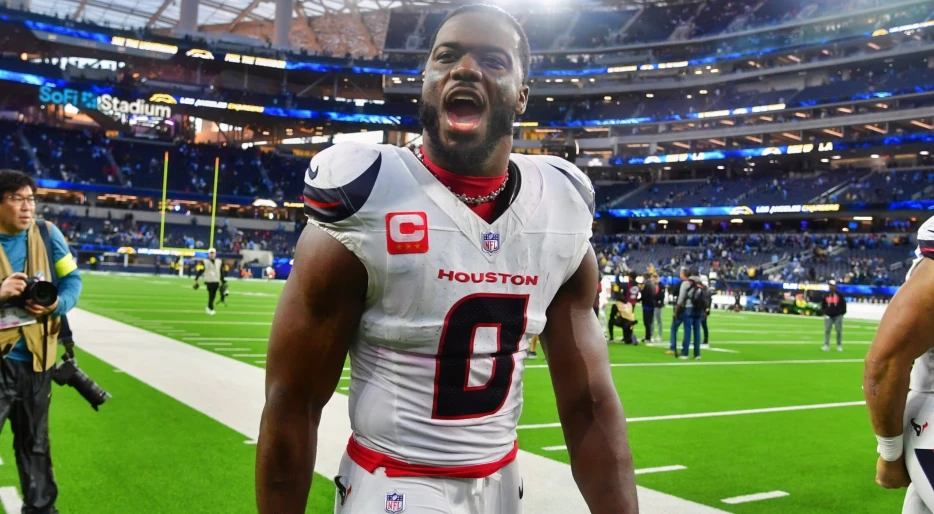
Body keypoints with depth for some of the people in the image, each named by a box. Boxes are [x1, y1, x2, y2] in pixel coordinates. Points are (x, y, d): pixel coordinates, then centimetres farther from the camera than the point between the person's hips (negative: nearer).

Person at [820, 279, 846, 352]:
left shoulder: (839, 295, 0)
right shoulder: (826, 295, 7)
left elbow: (843, 304, 3)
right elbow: (822, 304, 19)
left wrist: (842, 313, -1)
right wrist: (824, 311, 10)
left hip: (838, 316, -2)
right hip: (828, 316, 2)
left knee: (839, 331, 4)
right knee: (827, 330, -6)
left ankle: (839, 346, 15)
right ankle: (826, 346, -6)